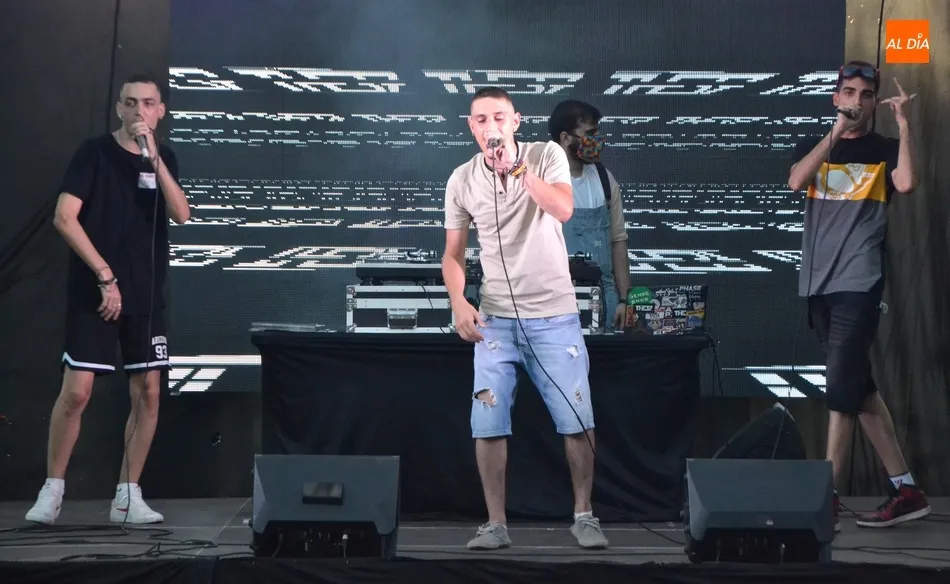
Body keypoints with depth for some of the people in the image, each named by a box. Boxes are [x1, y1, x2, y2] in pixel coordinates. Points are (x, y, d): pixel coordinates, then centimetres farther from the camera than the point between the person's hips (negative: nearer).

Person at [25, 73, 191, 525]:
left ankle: (128, 496, 10)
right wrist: (105, 276, -12)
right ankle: (52, 490, 7)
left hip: (146, 297, 4)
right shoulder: (94, 152, -3)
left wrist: (153, 157, -14)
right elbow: (64, 218, -10)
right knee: (76, 391, -8)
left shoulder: (164, 159, 10)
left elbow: (181, 214, -5)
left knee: (148, 393, 1)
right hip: (94, 294, -4)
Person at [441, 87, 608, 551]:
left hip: (554, 313, -2)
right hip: (496, 317, 2)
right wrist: (458, 303, -10)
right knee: (487, 423, -3)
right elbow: (453, 254, 6)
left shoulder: (547, 155, -5)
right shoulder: (461, 180, 1)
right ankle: (496, 524, 8)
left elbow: (563, 210, -23)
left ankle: (583, 515, 17)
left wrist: (516, 167, -28)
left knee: (577, 419, 1)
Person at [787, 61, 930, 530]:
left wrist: (904, 123, -14)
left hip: (859, 284, -5)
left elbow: (907, 183, -17)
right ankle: (905, 489, 16)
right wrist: (836, 132, -12)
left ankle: (826, 498, -11)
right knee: (859, 388, 8)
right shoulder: (813, 146, 14)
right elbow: (796, 181, -8)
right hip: (819, 284, 5)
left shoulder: (884, 150, 5)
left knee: (842, 389, -11)